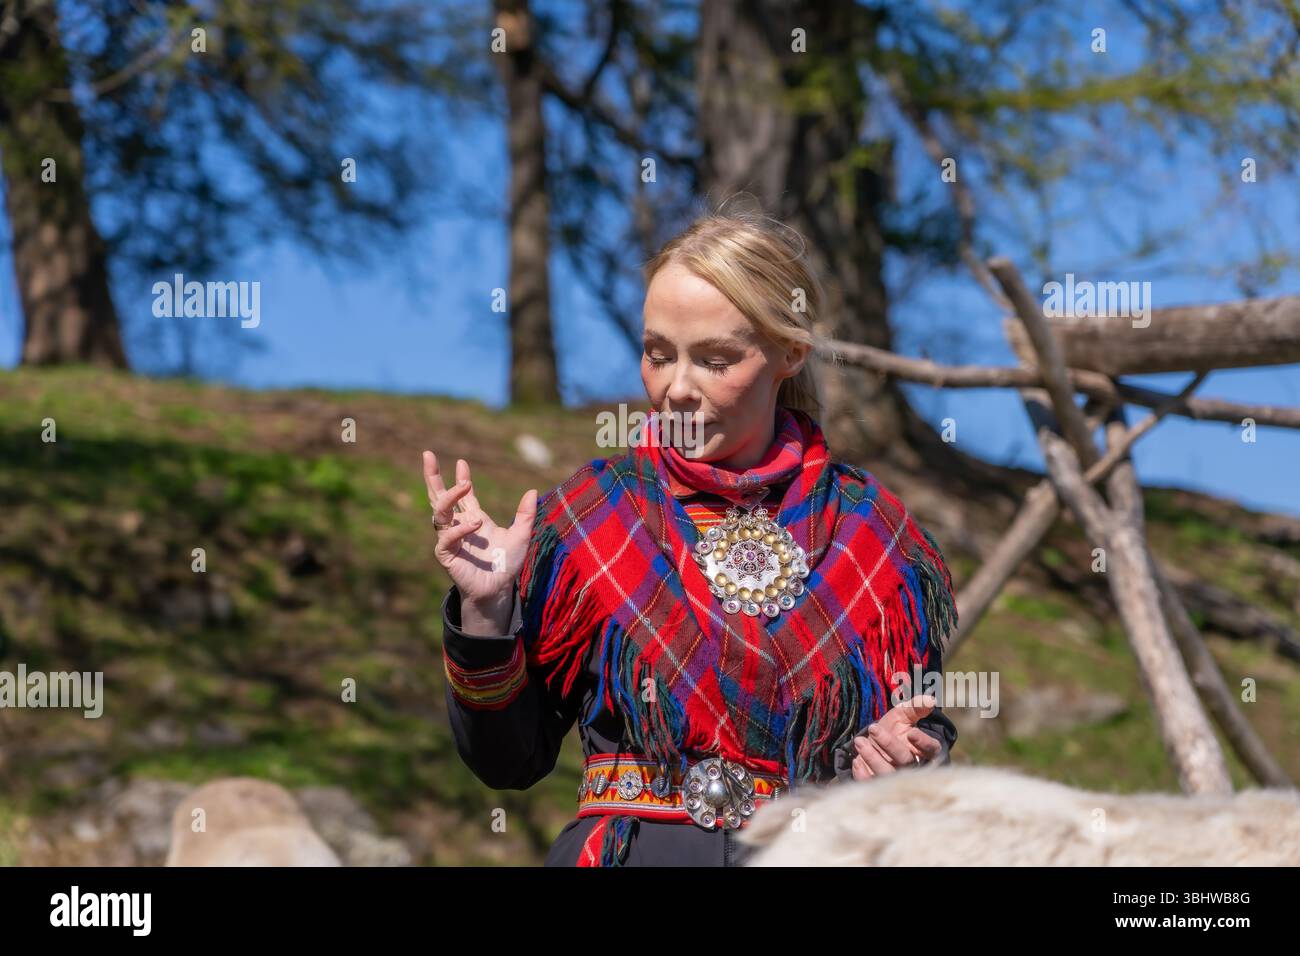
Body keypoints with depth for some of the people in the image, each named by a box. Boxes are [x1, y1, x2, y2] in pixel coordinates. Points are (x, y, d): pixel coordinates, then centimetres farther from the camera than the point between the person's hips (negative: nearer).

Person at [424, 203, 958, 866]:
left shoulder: (867, 525, 4)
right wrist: (485, 613, -11)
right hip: (631, 851, -2)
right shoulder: (591, 512, 2)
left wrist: (913, 753, -6)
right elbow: (508, 761, 3)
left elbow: (927, 721, 15)